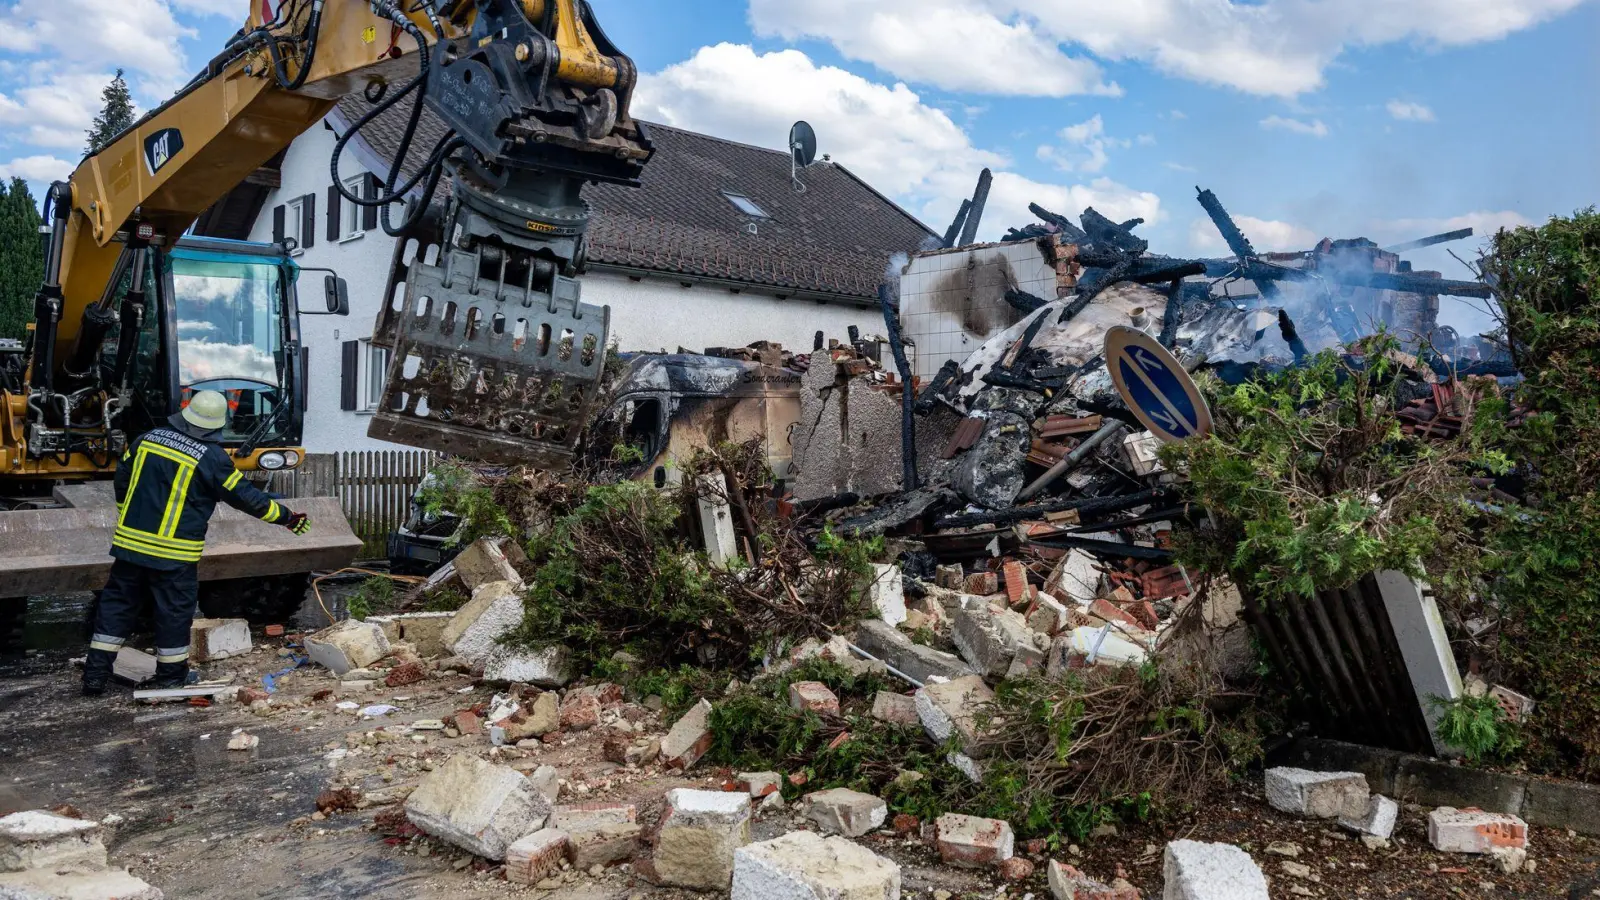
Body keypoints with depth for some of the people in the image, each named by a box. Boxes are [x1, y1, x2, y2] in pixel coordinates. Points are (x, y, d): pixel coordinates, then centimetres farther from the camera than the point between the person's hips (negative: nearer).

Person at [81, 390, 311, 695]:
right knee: (175, 612, 7)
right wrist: (287, 517, 5)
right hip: (174, 553, -5)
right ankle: (171, 678, 17)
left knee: (117, 602, 14)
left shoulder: (146, 439, 5)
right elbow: (246, 496, -6)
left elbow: (121, 481, 15)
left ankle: (95, 674, 16)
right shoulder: (212, 457, -11)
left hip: (130, 542, 5)